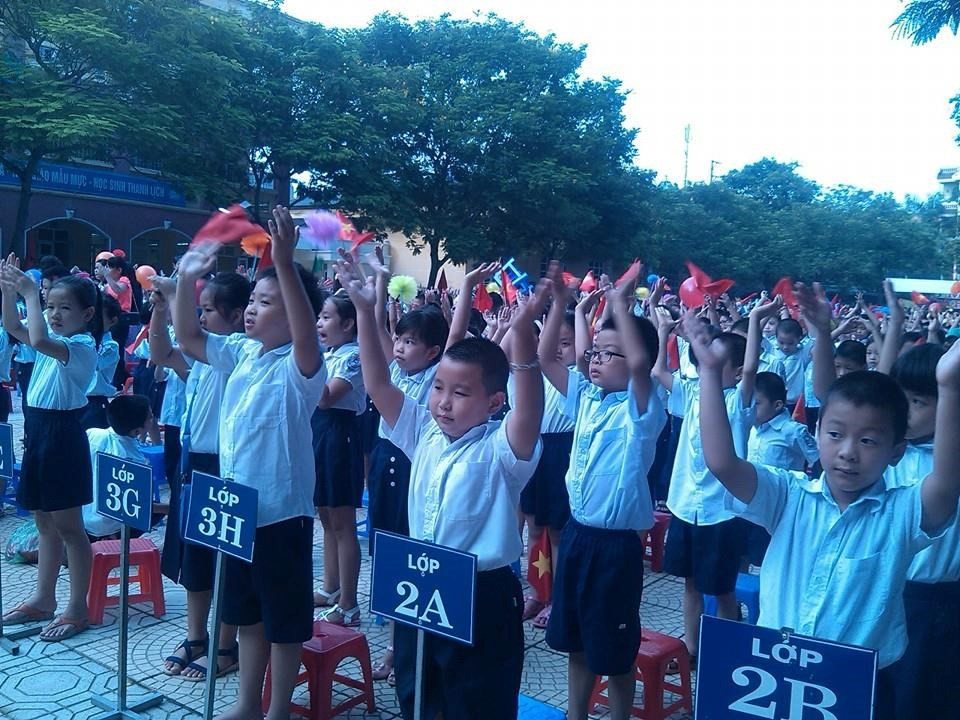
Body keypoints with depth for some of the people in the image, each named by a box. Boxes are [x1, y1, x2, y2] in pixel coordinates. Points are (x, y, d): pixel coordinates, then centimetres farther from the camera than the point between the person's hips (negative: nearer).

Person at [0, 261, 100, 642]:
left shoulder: (82, 345, -16)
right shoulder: (56, 337, 10)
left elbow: (39, 341, -33)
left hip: (62, 434, -9)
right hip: (37, 429, 9)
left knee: (68, 526, -1)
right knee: (44, 521, 17)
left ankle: (77, 608, 10)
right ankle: (43, 598, 29)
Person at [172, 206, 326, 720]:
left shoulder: (300, 365, -17)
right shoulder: (242, 352, 5)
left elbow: (307, 334, -39)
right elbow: (189, 338, 12)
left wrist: (284, 264, -47)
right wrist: (186, 281, -3)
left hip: (282, 512, -8)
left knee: (285, 618, 10)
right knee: (246, 612, 22)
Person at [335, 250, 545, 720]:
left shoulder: (501, 450, -15)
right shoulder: (424, 435, 2)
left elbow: (531, 407, -34)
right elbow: (377, 386, -4)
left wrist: (523, 333, -49)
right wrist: (365, 310, -13)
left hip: (483, 599, -5)